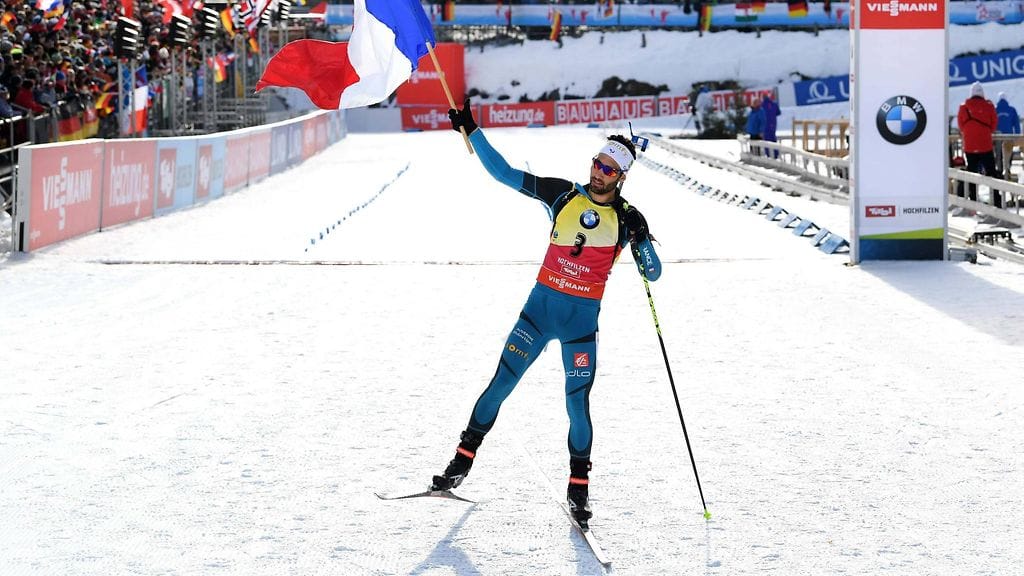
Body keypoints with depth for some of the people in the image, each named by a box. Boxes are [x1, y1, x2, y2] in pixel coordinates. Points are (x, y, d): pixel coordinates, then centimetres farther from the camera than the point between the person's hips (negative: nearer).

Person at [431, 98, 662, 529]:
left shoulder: (626, 219, -3)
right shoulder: (563, 195, -1)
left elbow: (653, 274, -3)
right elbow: (504, 174, 2)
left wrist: (641, 240, -22)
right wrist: (471, 131, -3)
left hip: (582, 317, -1)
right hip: (541, 304, 1)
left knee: (578, 401, -4)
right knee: (500, 385, 0)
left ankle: (578, 486, 13)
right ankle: (462, 461, 14)